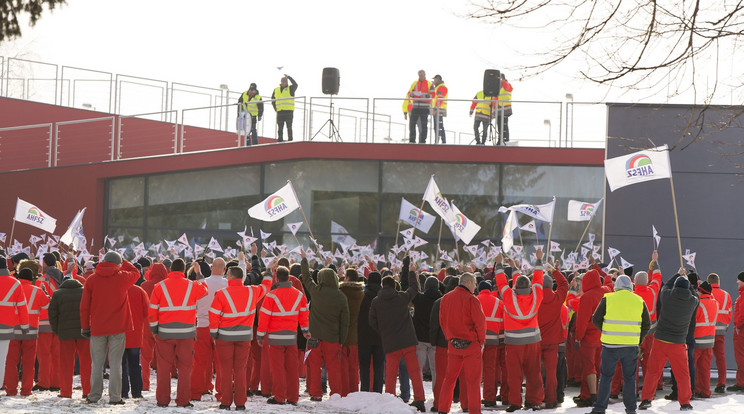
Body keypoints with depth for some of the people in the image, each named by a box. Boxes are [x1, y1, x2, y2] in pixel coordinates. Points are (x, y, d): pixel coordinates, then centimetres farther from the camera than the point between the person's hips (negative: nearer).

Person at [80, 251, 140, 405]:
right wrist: (123, 263, 29)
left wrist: (85, 327, 9)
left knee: (97, 363, 8)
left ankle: (94, 396, 9)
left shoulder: (91, 280, 0)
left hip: (97, 327, 1)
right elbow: (136, 272, 19)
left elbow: (84, 306, 2)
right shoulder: (122, 277, -4)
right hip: (118, 328, -1)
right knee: (115, 362, 1)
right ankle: (114, 397, -2)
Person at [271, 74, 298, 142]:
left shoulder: (290, 89, 2)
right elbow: (273, 100, 25)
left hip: (289, 111, -4)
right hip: (280, 111, 4)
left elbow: (295, 84, -20)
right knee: (280, 128, 5)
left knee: (289, 127, -6)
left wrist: (289, 77, -27)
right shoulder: (276, 90, 14)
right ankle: (280, 140, 10)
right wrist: (275, 108, 13)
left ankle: (290, 140, -4)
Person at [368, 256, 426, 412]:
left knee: (390, 374, 6)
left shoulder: (376, 302, -2)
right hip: (408, 341, 0)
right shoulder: (402, 297, -3)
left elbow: (372, 322, 3)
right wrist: (411, 272, 27)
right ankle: (419, 399, 1)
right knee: (414, 371, 5)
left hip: (390, 343, 0)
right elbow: (414, 288, 14)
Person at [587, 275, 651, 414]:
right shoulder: (639, 301, 5)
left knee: (606, 376, 7)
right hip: (631, 345, 2)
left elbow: (596, 320, 2)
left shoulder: (608, 299, -3)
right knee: (629, 377, 12)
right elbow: (647, 324, 9)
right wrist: (639, 339, 19)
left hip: (611, 344, -2)